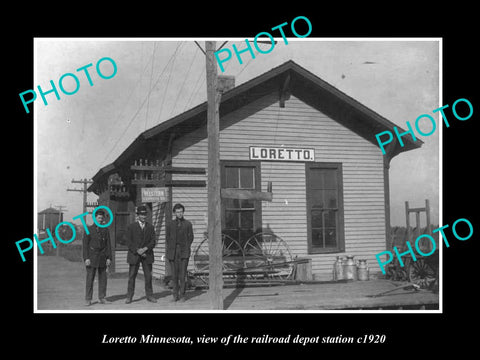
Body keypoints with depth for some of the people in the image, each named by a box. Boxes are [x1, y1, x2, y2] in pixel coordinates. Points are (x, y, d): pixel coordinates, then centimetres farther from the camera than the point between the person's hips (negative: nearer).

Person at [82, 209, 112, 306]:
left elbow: (108, 245, 8)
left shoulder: (105, 230, 9)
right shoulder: (88, 229, 2)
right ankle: (88, 299, 4)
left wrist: (109, 258, 0)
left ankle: (102, 298, 13)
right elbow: (85, 245, -1)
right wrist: (86, 258, -10)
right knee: (90, 279, -2)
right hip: (92, 258, -2)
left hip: (102, 258, 3)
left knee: (103, 278, 4)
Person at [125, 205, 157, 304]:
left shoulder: (150, 227, 10)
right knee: (131, 276, 0)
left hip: (147, 255, 2)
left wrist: (145, 249, -13)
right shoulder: (131, 227, 3)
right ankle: (129, 297, 6)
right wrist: (137, 251, -13)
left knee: (148, 276, 2)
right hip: (134, 255, -2)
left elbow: (153, 242, 3)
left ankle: (149, 296, 10)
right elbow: (128, 242, -3)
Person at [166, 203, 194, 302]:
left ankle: (182, 295, -1)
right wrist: (170, 249, 4)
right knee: (174, 273, 1)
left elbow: (190, 237, 8)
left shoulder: (188, 224, 6)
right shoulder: (171, 224, 10)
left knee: (182, 274, -6)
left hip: (184, 252, -2)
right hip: (173, 251, 2)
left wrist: (186, 248, 0)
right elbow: (168, 237, 15)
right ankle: (175, 294, 10)